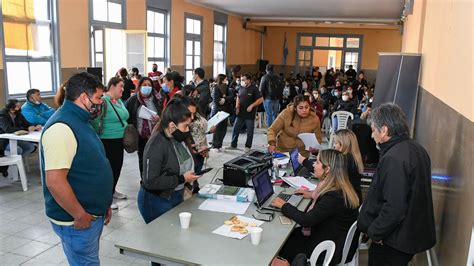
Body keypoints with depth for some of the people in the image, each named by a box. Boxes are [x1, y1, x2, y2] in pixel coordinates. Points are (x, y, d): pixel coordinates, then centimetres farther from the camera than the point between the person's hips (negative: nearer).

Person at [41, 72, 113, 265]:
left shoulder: (79, 122, 10)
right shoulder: (62, 127, -22)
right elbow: (55, 181, -28)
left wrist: (104, 204, 17)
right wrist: (80, 216, -19)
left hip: (93, 214, 10)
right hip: (77, 221, -9)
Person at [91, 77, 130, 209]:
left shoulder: (119, 101, 10)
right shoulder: (103, 101, -18)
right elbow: (95, 122, -21)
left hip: (119, 140, 9)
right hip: (107, 141, -9)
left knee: (117, 166, 18)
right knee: (109, 167, -1)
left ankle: (112, 190, 36)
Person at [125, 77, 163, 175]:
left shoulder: (158, 99, 0)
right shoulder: (133, 100, -2)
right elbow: (126, 116, 0)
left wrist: (159, 118, -15)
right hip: (140, 135, 1)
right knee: (142, 158, 12)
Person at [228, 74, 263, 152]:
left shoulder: (254, 89, -9)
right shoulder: (241, 88, 7)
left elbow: (261, 99, -11)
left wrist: (252, 105, -18)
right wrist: (237, 107, 6)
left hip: (250, 114, -5)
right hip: (240, 113, 5)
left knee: (249, 131, 4)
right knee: (235, 129, 6)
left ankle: (248, 146, 17)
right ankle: (233, 145, 17)